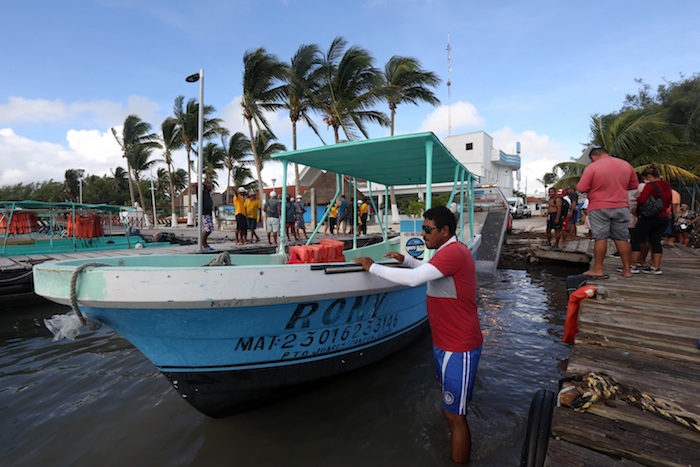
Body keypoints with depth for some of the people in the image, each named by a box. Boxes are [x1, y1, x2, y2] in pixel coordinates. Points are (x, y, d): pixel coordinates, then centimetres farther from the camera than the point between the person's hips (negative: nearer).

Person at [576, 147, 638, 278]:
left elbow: (581, 188, -14)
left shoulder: (592, 167, -11)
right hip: (621, 207, 5)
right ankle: (627, 269, 16)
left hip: (599, 208, -4)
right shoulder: (626, 165, 7)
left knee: (600, 238, -1)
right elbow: (634, 185, 16)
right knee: (622, 238, 10)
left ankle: (598, 269, 3)